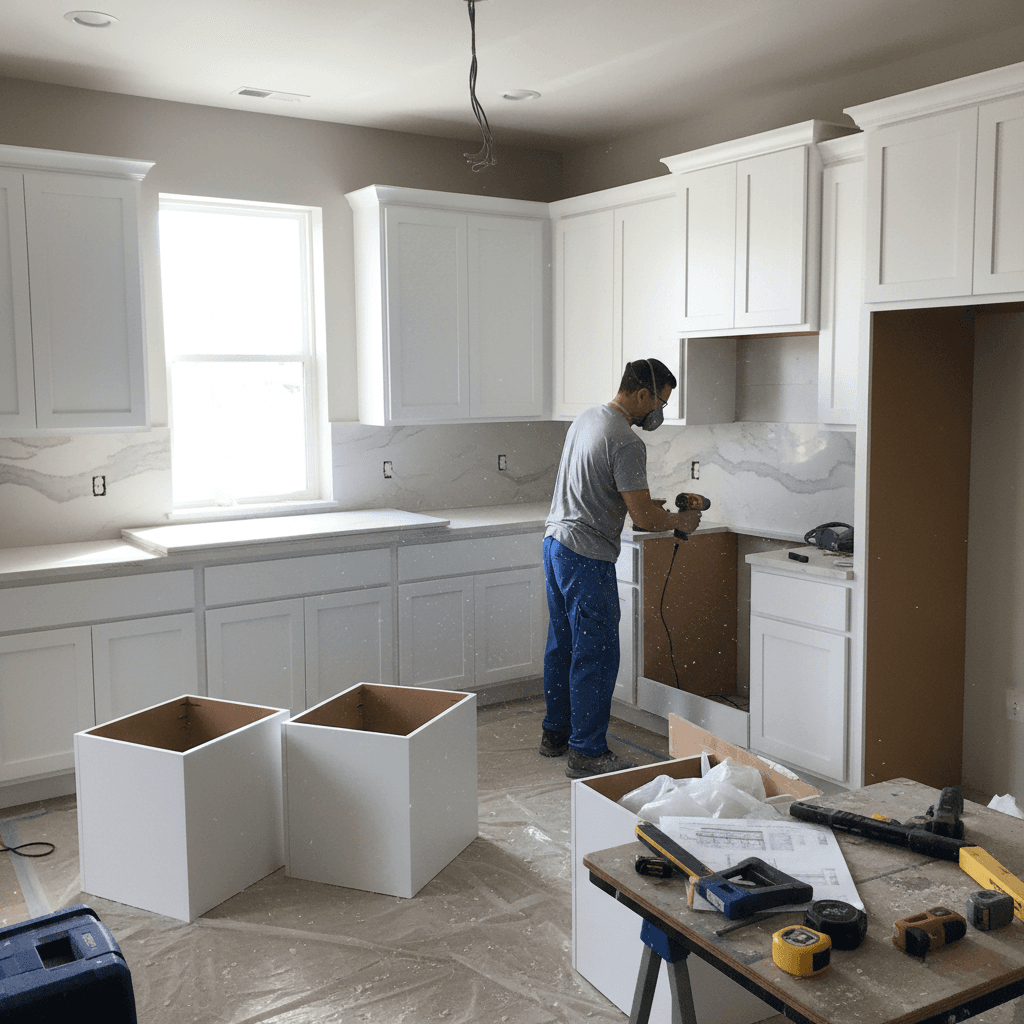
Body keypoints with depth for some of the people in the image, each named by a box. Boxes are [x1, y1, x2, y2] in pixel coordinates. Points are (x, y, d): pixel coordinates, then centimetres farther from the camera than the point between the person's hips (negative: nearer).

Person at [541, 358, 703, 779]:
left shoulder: (585, 418, 11)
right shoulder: (626, 443, -19)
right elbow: (642, 517, -19)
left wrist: (643, 502, 20)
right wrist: (680, 521, 0)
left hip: (554, 542, 10)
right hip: (587, 557, -10)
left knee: (563, 645, 18)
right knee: (596, 655, -3)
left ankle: (555, 733, 29)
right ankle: (587, 753, 4)